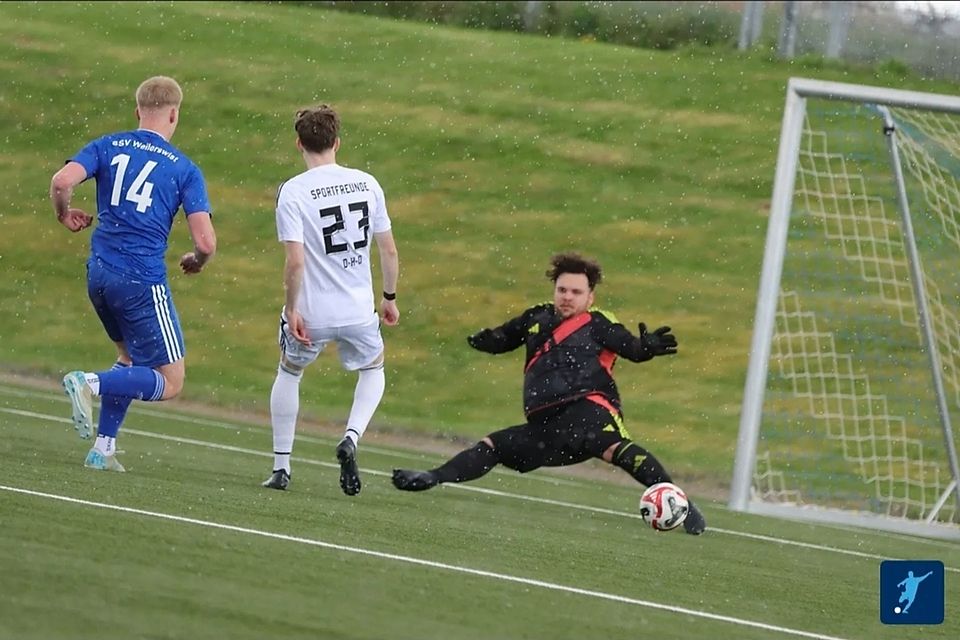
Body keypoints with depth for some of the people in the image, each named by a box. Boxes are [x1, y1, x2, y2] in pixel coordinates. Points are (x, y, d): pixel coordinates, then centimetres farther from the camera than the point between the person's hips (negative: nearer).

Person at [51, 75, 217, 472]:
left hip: (99, 272, 5)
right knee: (169, 383, 1)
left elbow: (62, 181, -11)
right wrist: (197, 262, 16)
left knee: (131, 357, 27)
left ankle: (103, 448, 16)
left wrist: (64, 215, 11)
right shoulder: (184, 169, -1)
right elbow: (206, 242, -8)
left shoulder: (108, 147, 6)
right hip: (143, 282, -5)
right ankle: (91, 384, -21)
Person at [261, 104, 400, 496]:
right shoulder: (366, 184, -1)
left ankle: (281, 468, 22)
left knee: (288, 375, 24)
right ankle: (351, 437, 0)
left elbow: (295, 261, -19)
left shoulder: (293, 192, -12)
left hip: (311, 313, -2)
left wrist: (292, 309, -8)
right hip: (359, 311, 2)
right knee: (373, 372, 27)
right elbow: (389, 249, 4)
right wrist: (389, 298, 17)